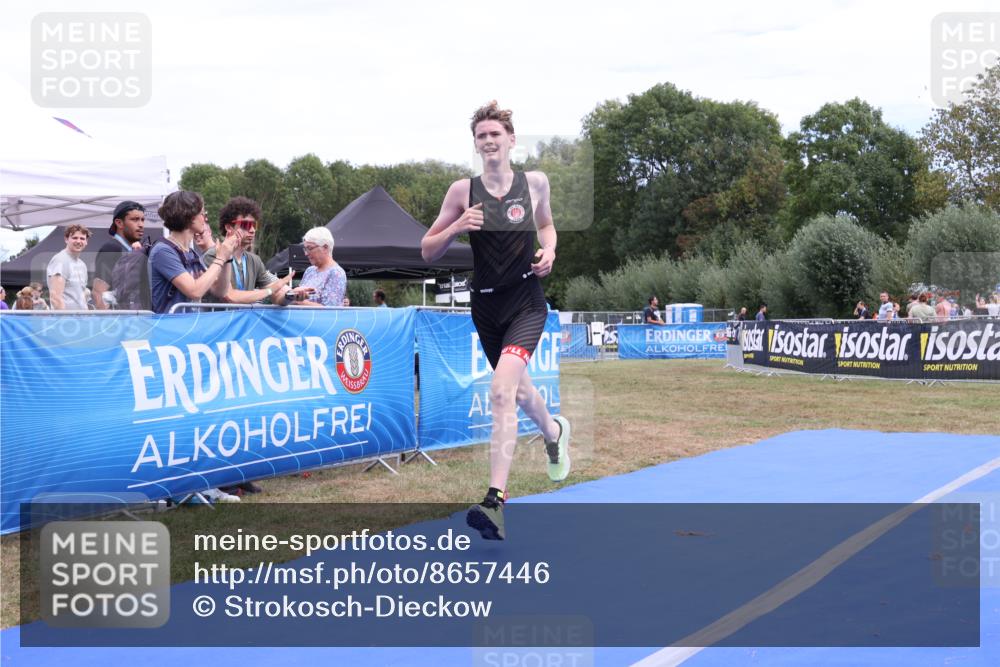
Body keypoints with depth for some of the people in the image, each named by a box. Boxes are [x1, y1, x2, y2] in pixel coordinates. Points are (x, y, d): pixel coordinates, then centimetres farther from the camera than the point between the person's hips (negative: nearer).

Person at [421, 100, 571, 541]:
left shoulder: (534, 182, -1)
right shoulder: (462, 190, -2)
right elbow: (427, 252, 1)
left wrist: (549, 250, -1)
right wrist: (456, 227, -17)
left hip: (527, 303, -3)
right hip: (485, 307, 3)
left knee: (502, 389, -24)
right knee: (518, 389, 21)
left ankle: (495, 500, -26)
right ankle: (554, 432, 56)